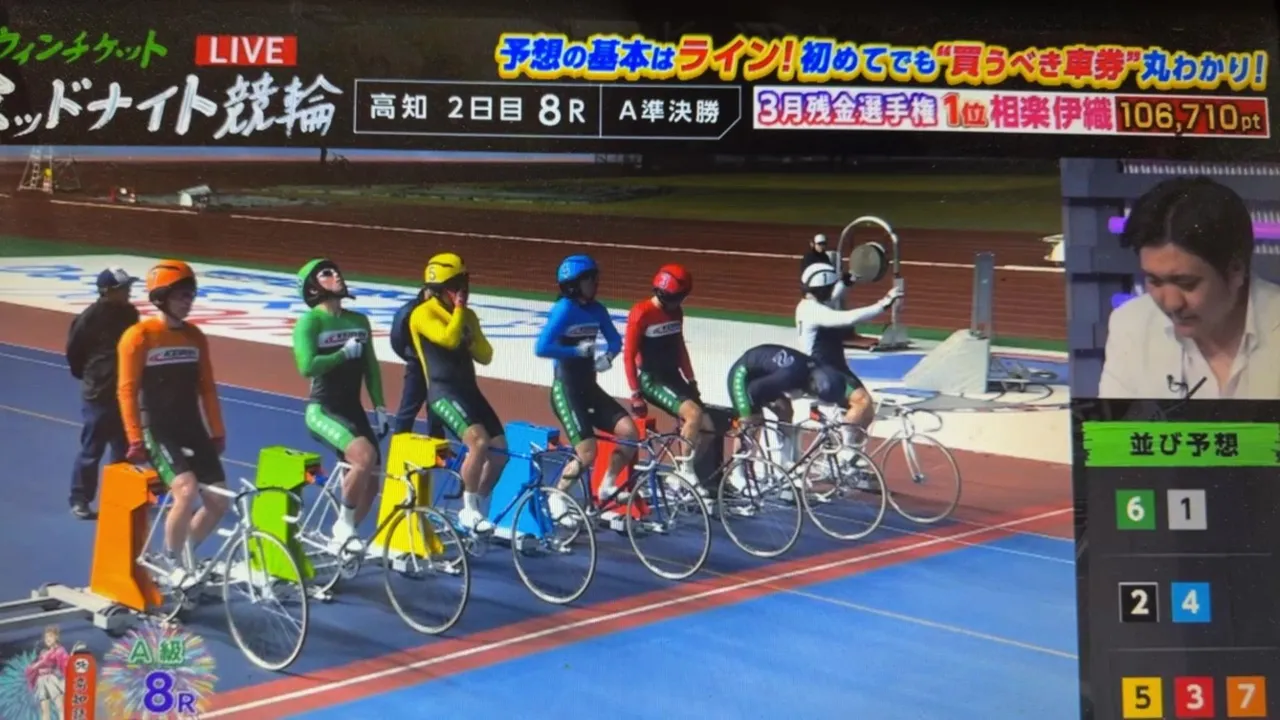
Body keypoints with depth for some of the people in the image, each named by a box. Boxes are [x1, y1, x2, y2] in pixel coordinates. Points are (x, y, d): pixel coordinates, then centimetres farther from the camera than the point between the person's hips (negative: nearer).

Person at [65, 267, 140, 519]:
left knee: (124, 448, 13)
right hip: (98, 394, -6)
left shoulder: (130, 313, 4)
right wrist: (88, 375, 5)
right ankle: (80, 499, 10)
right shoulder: (91, 317, -14)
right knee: (92, 449, -1)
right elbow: (73, 350, -5)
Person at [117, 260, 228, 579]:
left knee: (218, 501, 0)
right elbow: (127, 389, -9)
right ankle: (171, 558, -3)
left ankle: (184, 553, 24)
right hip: (158, 431, -6)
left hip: (193, 430, 6)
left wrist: (217, 431, 12)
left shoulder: (195, 337, 9)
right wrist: (135, 439, -14)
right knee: (186, 491, -26)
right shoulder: (139, 336, -8)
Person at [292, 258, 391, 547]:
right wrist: (344, 352, -14)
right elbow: (307, 366, -22)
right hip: (322, 410, -7)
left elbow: (371, 368, 16)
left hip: (353, 410, 7)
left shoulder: (359, 321, 10)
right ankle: (344, 525, -12)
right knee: (365, 457, -30)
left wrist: (380, 407, 12)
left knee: (369, 483, 4)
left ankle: (343, 538, 24)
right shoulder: (310, 321, -9)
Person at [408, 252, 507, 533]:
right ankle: (469, 509, -12)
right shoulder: (424, 313, -6)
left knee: (500, 448, 1)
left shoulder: (468, 316, 17)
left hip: (469, 389, 8)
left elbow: (485, 357, 14)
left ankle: (478, 507, 16)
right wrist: (458, 309, -10)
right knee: (479, 442, -26)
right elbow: (449, 338, -23)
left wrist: (472, 338, -6)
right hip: (443, 390, -8)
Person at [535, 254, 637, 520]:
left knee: (630, 432, -7)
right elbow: (541, 348, -24)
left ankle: (607, 486, 13)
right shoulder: (564, 309, -16)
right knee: (587, 454, -14)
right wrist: (577, 351, -22)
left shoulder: (596, 309, 3)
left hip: (589, 388, 7)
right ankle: (557, 499, 10)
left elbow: (615, 340, 13)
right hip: (566, 390, -7)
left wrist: (608, 356, -8)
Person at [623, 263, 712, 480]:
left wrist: (691, 380, 16)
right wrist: (635, 394, -15)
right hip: (651, 379, -7)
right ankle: (685, 471, -14)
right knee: (694, 414, -27)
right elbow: (629, 356, -13)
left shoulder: (675, 312, 6)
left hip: (673, 377, 7)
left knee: (707, 428, -2)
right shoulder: (641, 313, -15)